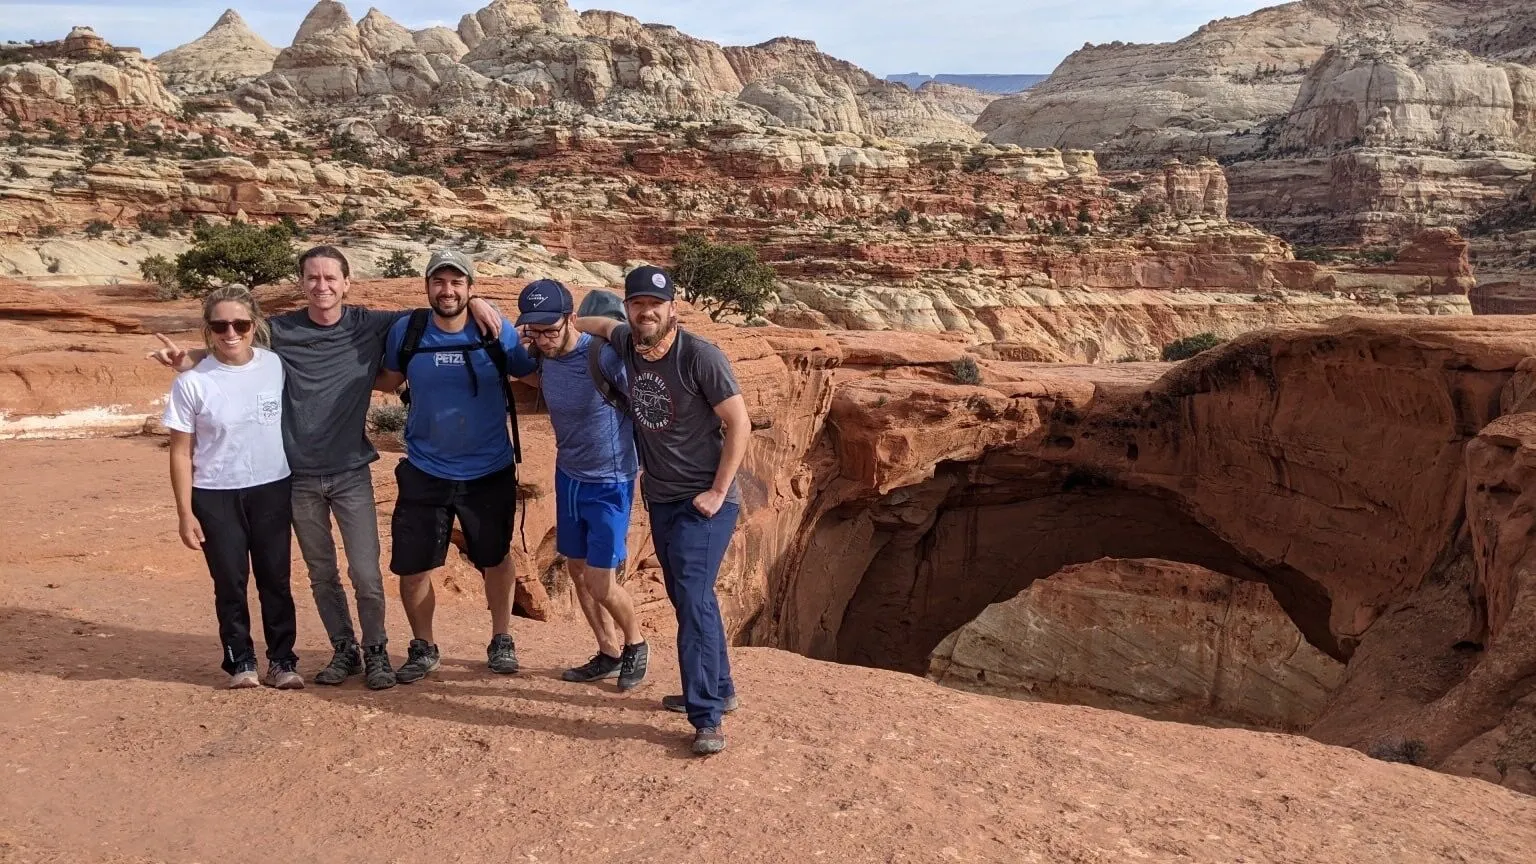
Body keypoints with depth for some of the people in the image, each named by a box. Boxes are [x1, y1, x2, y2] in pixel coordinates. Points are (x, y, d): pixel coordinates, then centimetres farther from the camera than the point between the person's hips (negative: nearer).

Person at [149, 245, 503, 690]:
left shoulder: (371, 326, -3)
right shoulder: (279, 332, -2)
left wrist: (473, 302, -14)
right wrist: (185, 358, -14)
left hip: (352, 473, -1)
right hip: (299, 476, 2)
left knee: (366, 574, -3)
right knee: (322, 574, 13)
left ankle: (376, 653, 16)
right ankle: (344, 650, 30)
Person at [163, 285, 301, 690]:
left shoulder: (276, 366, -4)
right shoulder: (192, 383, -9)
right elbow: (181, 452, -4)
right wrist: (185, 512, -6)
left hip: (272, 489, 2)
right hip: (215, 497, -1)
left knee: (275, 578, 8)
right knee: (230, 582, 6)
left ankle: (281, 660, 18)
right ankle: (241, 661, 20)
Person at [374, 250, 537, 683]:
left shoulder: (499, 332, -10)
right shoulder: (406, 331, -6)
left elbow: (534, 374, 4)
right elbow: (388, 380, 11)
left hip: (489, 472, -1)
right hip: (424, 473, 1)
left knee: (495, 559, 16)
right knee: (412, 566, 5)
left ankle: (501, 640, 38)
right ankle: (423, 647, 30)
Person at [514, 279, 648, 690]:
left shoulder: (603, 356, -25)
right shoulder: (543, 355, -8)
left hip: (609, 483, -7)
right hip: (568, 476, 7)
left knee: (599, 583, -5)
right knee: (577, 570, 15)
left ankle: (636, 644, 23)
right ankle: (609, 654, 32)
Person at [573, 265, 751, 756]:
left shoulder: (700, 357, -18)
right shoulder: (626, 343, -1)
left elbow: (739, 424, -14)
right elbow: (603, 324, 25)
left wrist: (718, 492, -16)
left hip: (704, 502, -7)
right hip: (660, 499, 7)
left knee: (693, 599, -15)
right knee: (688, 599, 16)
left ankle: (706, 718, -10)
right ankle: (718, 689, 32)